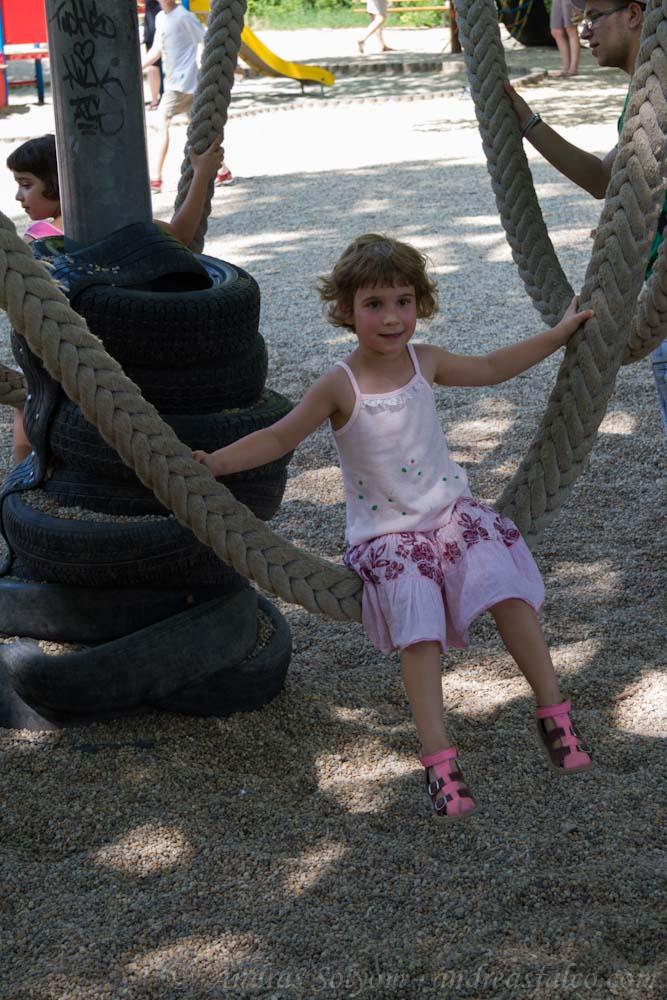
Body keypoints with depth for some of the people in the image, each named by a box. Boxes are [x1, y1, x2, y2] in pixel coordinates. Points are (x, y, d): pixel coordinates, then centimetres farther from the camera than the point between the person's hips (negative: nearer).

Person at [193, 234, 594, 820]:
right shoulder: (340, 387, -10)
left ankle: (553, 712, -5)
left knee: (508, 590, -18)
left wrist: (561, 332, 25)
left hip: (451, 510, 3)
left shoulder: (426, 362, 2)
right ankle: (439, 761, -20)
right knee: (419, 631, -22)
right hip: (386, 533, -3)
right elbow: (278, 439, -7)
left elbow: (492, 368, 19)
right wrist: (213, 462, -19)